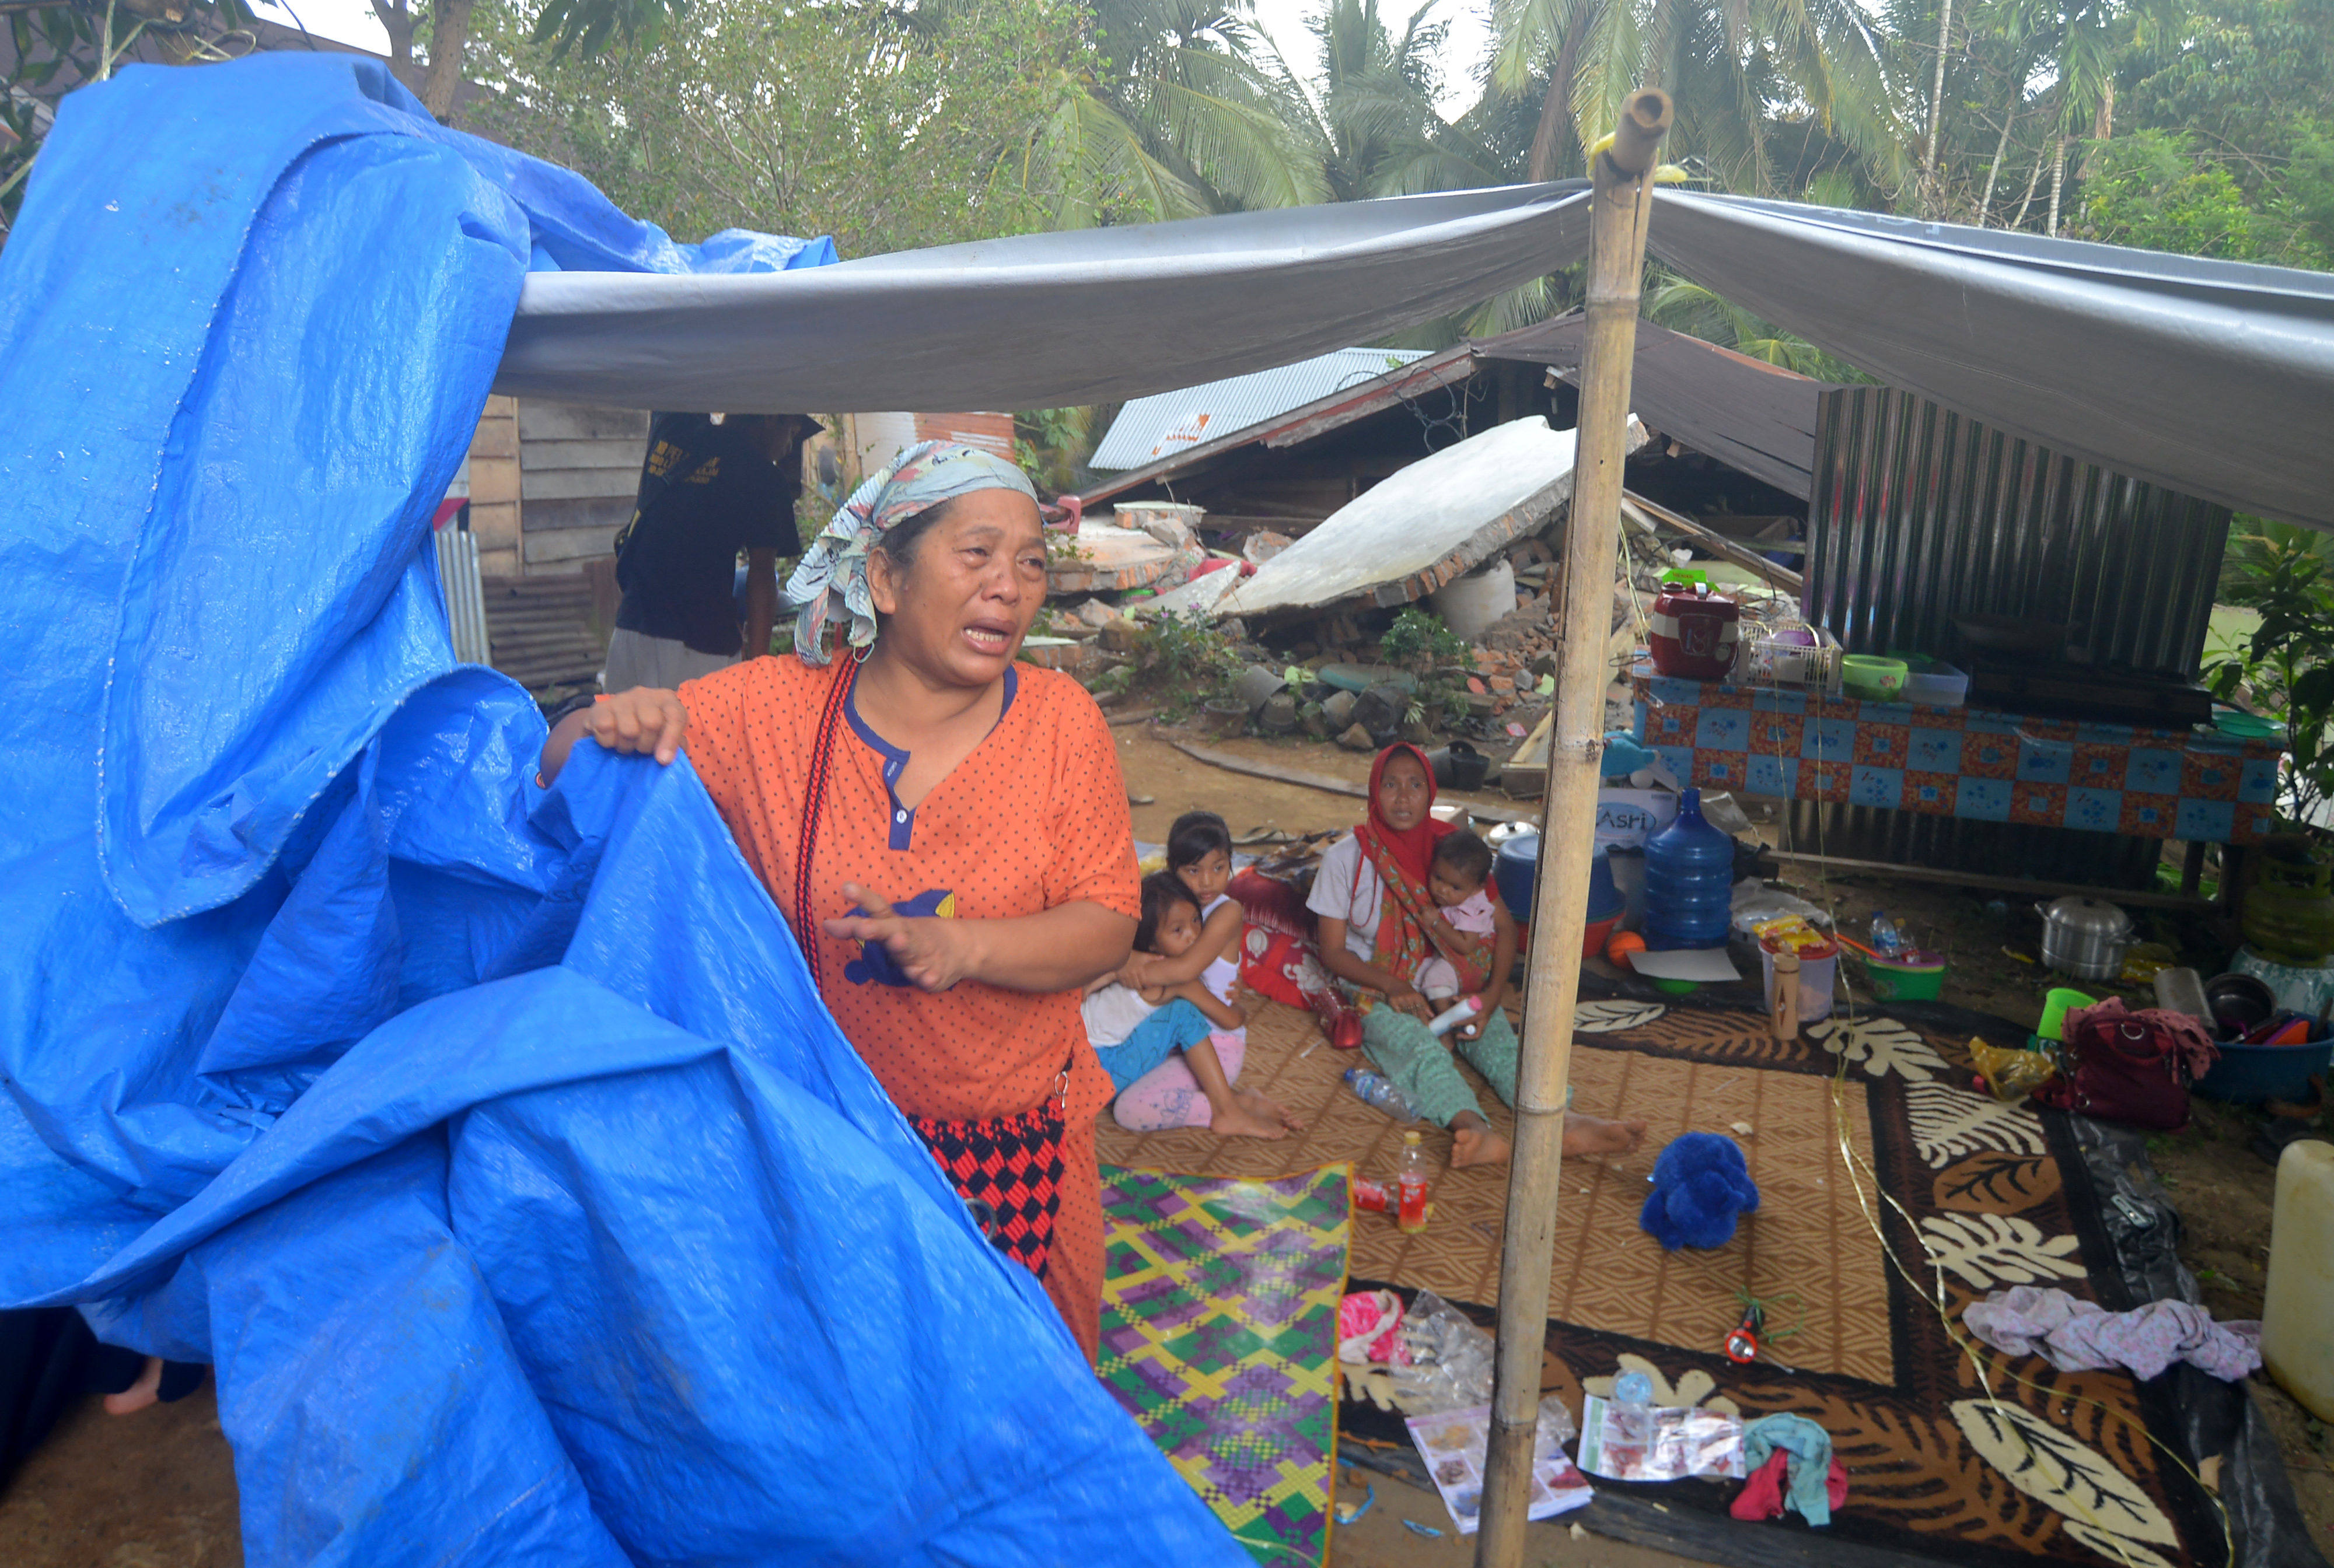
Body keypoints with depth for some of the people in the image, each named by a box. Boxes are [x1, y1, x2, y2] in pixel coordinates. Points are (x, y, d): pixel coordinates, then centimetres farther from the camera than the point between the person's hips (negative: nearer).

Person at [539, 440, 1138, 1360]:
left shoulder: (1060, 719, -7)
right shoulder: (771, 707, -8)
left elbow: (1106, 927, -8)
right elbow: (561, 769, -2)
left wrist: (966, 947, -27)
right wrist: (611, 728, -26)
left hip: (1019, 1140, 1)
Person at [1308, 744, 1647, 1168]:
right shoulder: (1346, 858, -2)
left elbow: (1504, 928, 2)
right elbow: (1333, 952, -3)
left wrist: (1491, 1000, -14)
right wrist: (1394, 986, -20)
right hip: (1379, 991, -3)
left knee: (1499, 1040, -27)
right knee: (1422, 1050, -34)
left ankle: (1562, 1122, -50)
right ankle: (1475, 1131, -61)